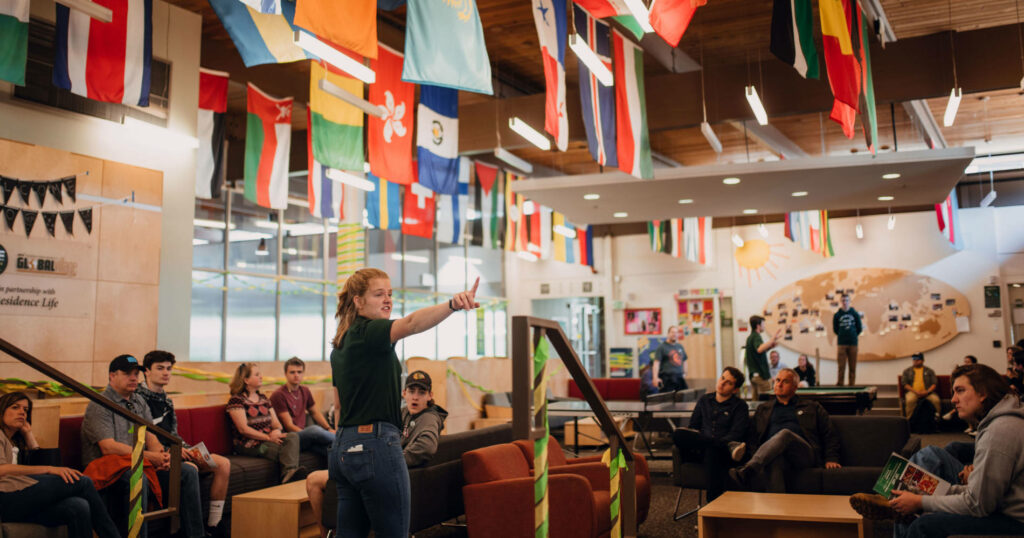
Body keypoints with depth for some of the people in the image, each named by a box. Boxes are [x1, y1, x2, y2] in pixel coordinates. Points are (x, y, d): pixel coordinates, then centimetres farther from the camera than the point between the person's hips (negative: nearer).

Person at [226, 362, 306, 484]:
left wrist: (276, 431, -9)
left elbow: (276, 422, 17)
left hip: (268, 440, 6)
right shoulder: (236, 400, -1)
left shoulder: (263, 398, 22)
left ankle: (289, 473, -48)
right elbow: (243, 429, -11)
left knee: (293, 436, -29)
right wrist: (268, 437, -18)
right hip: (249, 445, -6)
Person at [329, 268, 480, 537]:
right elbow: (412, 323, -32)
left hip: (343, 448, 10)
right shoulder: (368, 333, -11)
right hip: (375, 445, -10)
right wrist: (453, 304, -47)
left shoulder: (340, 345, 17)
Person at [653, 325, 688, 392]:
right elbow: (656, 362, -8)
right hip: (667, 378, -6)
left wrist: (684, 373, 16)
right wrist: (655, 377, -17)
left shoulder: (680, 346, 17)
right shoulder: (662, 347, -2)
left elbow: (684, 361, 26)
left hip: (680, 378, 6)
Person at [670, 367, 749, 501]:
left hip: (720, 452, -3)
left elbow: (736, 434, -3)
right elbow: (693, 426, 21)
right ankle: (729, 446, -38)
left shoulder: (740, 406, 10)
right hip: (699, 452, 4)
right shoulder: (704, 400, 24)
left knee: (712, 453, -41)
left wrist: (709, 443, -18)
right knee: (678, 434, -28)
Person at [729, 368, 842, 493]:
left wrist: (831, 459, 4)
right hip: (772, 452, 1)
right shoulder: (763, 409, 31)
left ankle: (747, 471, -54)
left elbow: (830, 435, 21)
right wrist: (751, 455, 2)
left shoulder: (812, 407, 27)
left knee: (785, 433, -36)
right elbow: (753, 436, 22)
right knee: (775, 461, -39)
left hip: (805, 454, -1)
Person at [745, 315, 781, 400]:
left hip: (753, 374, 9)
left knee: (756, 399, 11)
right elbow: (759, 349, -35)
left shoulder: (750, 337, 16)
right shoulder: (756, 337, -13)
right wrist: (773, 339, -43)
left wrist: (770, 346, 15)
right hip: (760, 374, -9)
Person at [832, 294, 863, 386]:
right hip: (841, 344, -1)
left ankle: (852, 384, 9)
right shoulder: (837, 315, 5)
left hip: (853, 343, 1)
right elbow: (835, 329, 11)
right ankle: (840, 384, -2)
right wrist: (842, 336, 8)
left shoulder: (855, 314, 6)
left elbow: (859, 328, 11)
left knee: (853, 366, 2)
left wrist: (853, 336, 10)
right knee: (841, 366, -5)